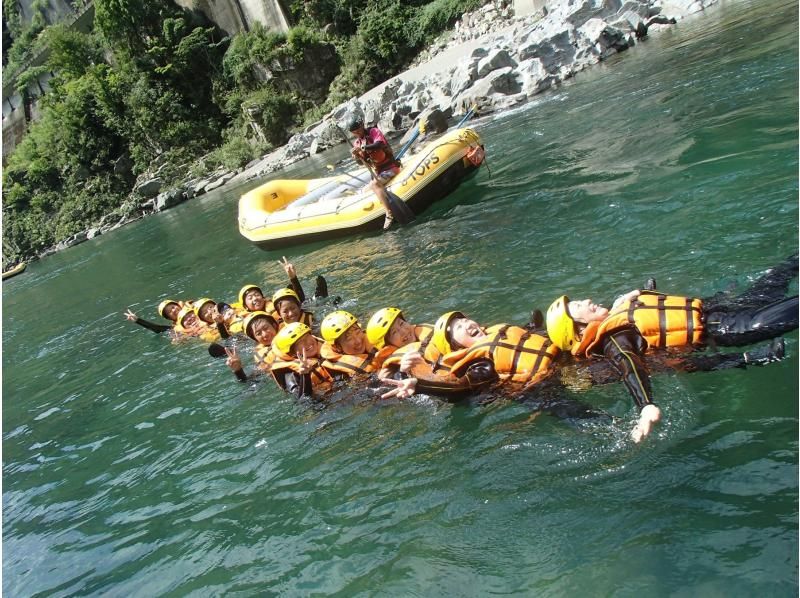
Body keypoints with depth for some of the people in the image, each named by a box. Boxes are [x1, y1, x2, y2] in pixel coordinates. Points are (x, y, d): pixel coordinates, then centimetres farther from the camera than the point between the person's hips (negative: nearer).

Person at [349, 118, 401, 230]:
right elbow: (362, 162, 9)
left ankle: (389, 215, -34)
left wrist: (363, 148, -41)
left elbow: (379, 144, -29)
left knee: (374, 184, -29)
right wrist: (357, 157, -14)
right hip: (377, 171, 9)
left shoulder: (374, 131, -9)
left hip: (390, 168, -9)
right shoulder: (358, 143, 9)